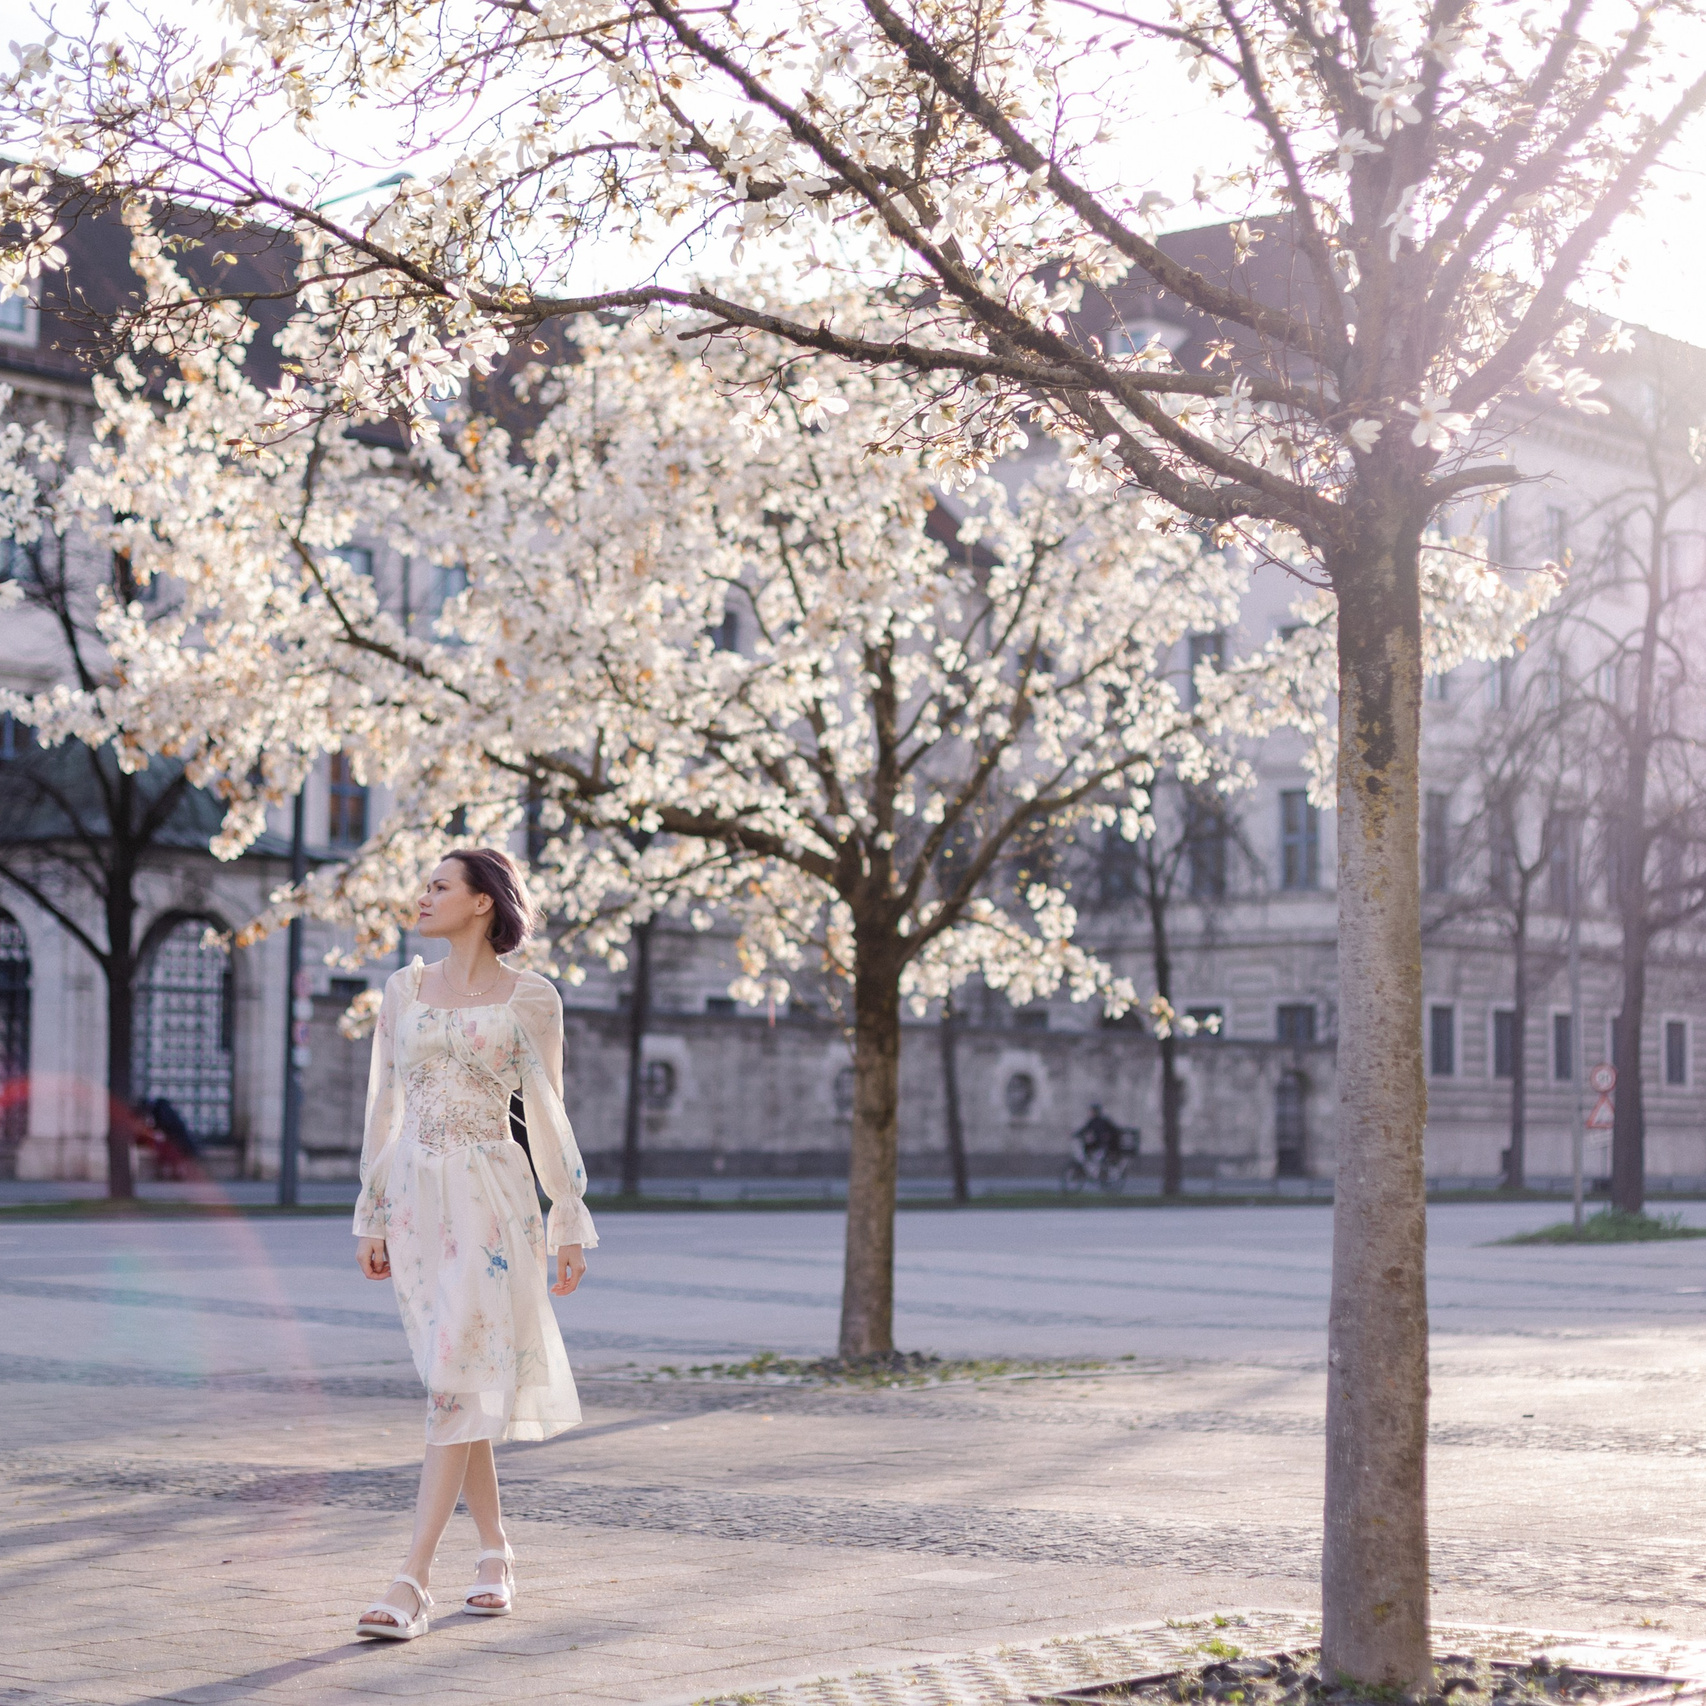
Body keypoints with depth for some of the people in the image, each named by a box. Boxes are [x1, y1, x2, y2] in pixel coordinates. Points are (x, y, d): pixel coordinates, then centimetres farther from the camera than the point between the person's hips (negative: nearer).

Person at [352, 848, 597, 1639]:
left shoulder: (530, 997, -1)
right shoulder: (404, 989, 10)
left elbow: (547, 1112, 1)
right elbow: (385, 1106, 12)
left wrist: (570, 1223, 0)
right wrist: (372, 1218, 11)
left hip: (492, 1194, -4)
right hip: (417, 1192, 4)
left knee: (460, 1378, -11)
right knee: (458, 1377, 10)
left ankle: (412, 1582, -15)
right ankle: (494, 1551, 24)